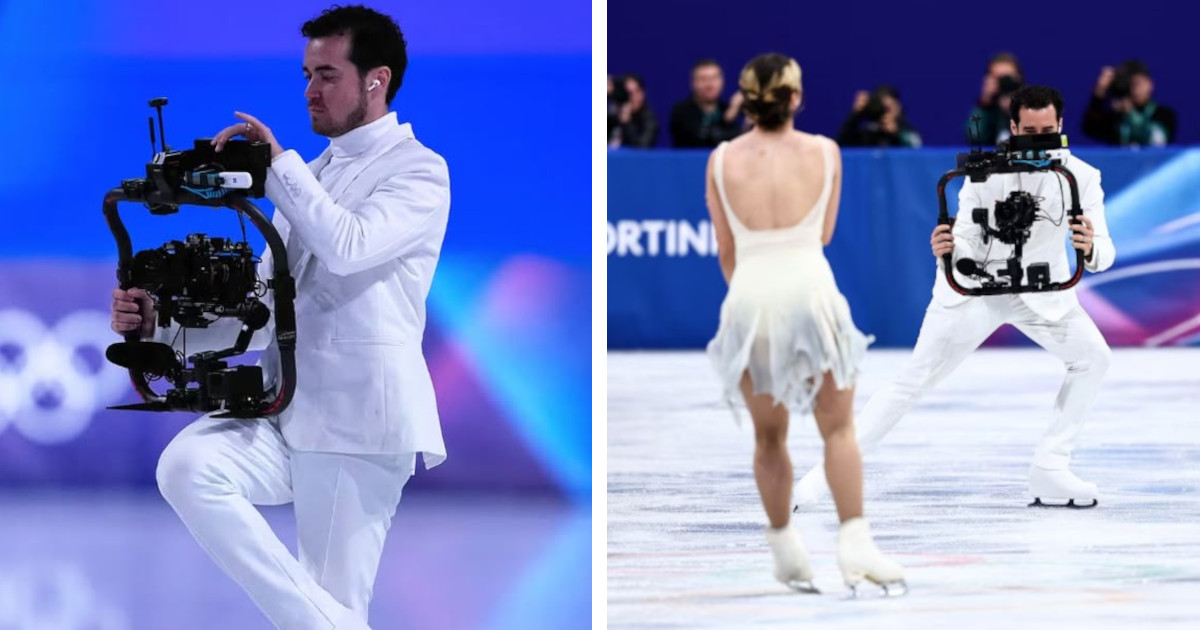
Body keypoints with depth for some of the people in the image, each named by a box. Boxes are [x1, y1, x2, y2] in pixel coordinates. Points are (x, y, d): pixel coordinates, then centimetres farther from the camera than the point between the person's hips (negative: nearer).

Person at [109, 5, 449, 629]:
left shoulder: (418, 171, 0)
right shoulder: (307, 178, 24)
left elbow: (349, 247, -19)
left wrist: (277, 163, -10)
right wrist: (159, 324, 5)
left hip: (358, 420, -6)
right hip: (286, 412, 6)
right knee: (186, 465, -23)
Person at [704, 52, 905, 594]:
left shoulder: (722, 160, 2)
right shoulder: (823, 152, 0)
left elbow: (726, 250, 10)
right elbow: (824, 234, 11)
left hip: (749, 299, 1)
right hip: (810, 292, -1)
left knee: (768, 436, 16)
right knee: (838, 427, 7)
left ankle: (786, 552, 20)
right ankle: (854, 543, -6)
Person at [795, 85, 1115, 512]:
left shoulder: (1081, 177, -16)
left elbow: (1104, 254, -23)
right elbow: (967, 248, -18)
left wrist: (1091, 249, -47)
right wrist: (946, 249, -42)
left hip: (1041, 289, 2)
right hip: (976, 286, -2)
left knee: (1092, 356, -14)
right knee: (914, 380, -4)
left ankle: (1049, 472, -6)